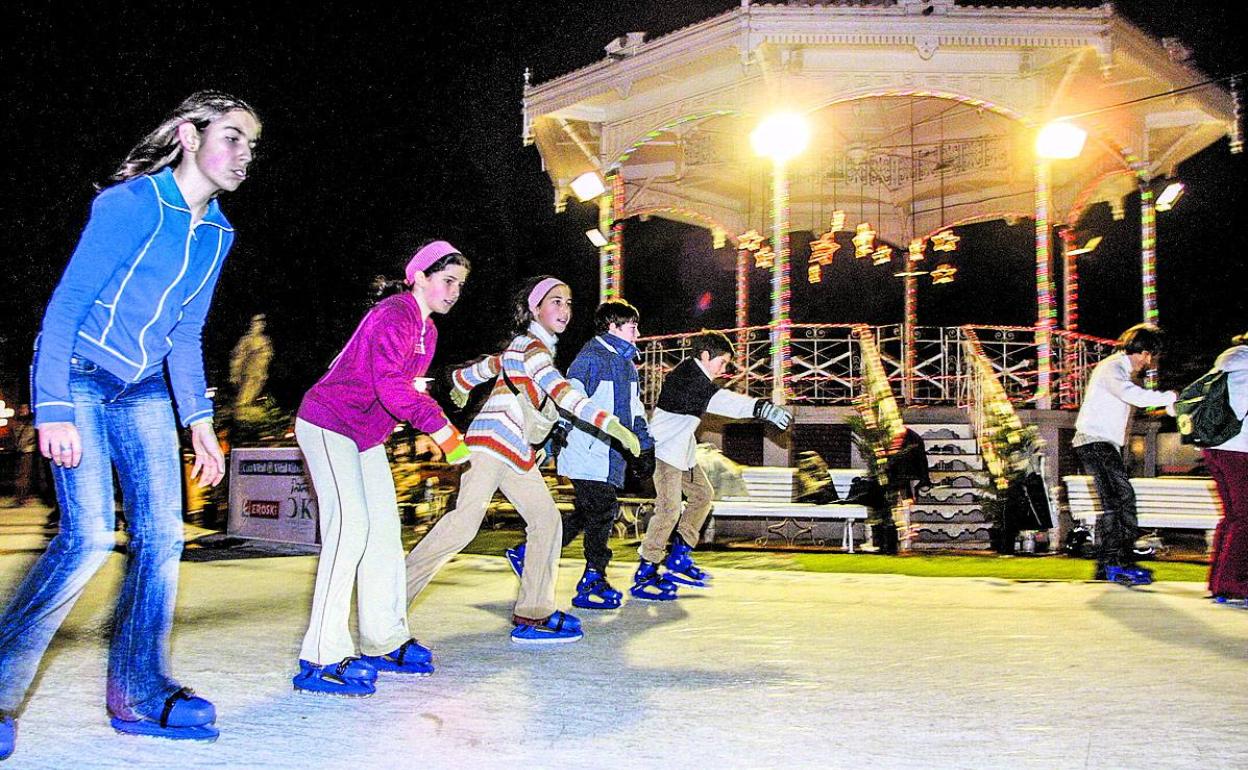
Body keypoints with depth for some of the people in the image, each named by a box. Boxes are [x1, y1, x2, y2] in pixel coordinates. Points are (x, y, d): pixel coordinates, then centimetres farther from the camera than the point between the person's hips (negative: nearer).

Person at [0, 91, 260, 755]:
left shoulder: (217, 233, 8)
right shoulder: (130, 203, -14)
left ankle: (140, 694, 9)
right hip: (77, 380, -7)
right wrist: (54, 411, -23)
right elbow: (65, 305, -16)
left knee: (162, 537, -2)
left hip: (143, 391, 7)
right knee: (88, 537, -17)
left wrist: (198, 419, 10)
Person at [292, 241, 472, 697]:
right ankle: (323, 658, -18)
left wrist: (437, 424, -1)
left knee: (385, 529, 8)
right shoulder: (393, 315, -19)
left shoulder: (427, 331, 11)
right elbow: (389, 384, -32)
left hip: (367, 436, 10)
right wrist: (440, 429, -33)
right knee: (350, 527, -19)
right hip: (328, 424, -10)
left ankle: (385, 642, 16)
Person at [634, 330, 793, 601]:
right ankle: (644, 574, -8)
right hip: (664, 449, -11)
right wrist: (762, 408, -45)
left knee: (703, 494, 16)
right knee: (669, 508, -16)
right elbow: (719, 400, -36)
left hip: (682, 449, 11)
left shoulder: (697, 376, 13)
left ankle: (678, 558, 22)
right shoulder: (686, 376, -22)